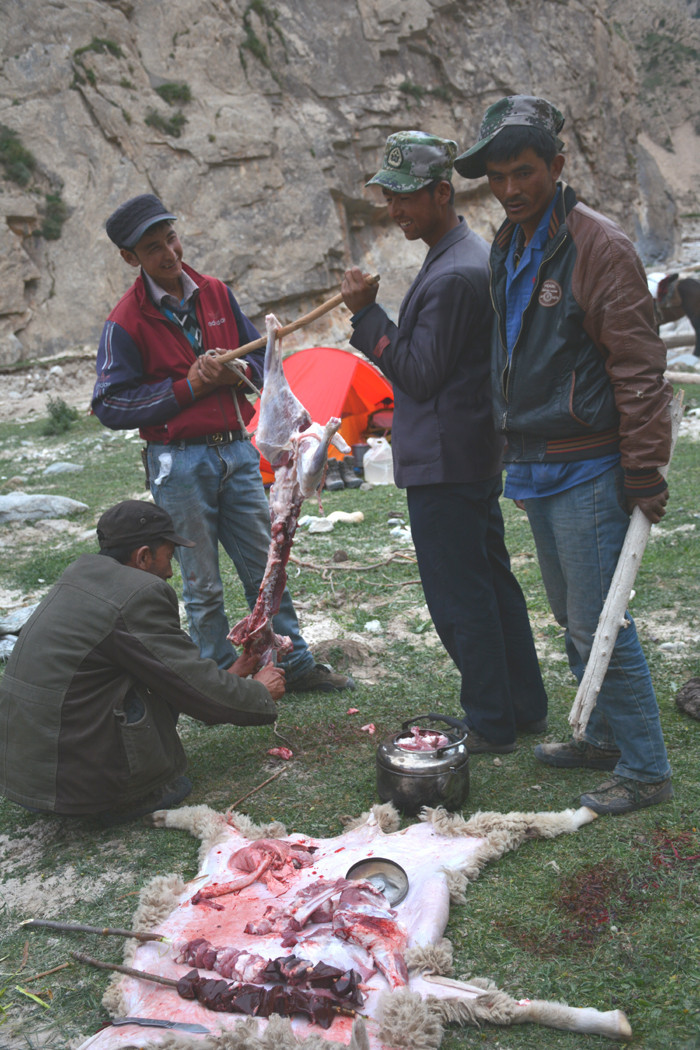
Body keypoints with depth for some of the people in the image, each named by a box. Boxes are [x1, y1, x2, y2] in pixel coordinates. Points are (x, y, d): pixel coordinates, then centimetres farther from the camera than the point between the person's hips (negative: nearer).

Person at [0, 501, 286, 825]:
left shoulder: (82, 569, 9)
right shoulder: (141, 594, -17)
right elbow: (198, 686, -11)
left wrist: (227, 676, 22)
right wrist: (261, 693, 6)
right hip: (71, 779, -9)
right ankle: (131, 797, 3)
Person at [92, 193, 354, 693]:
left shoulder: (217, 293, 8)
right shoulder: (126, 322, -7)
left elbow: (262, 355, 16)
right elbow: (110, 406, -9)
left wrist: (239, 371, -8)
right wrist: (188, 386, -14)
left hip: (237, 450, 5)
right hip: (179, 462, -4)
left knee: (265, 567, 12)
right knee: (202, 585, 5)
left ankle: (296, 664, 24)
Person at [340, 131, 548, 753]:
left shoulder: (453, 276, -20)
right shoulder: (475, 255, 14)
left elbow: (419, 372, -18)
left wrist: (367, 312, -14)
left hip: (443, 464, -11)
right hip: (475, 452, 11)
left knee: (459, 597, 0)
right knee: (492, 580, 17)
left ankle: (491, 726, 13)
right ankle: (526, 709, 29)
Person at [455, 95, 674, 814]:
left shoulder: (598, 246, -12)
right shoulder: (507, 250, 13)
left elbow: (637, 367, -14)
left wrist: (643, 470, -16)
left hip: (586, 470, -8)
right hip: (534, 466, 8)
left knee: (598, 622, -5)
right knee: (571, 616, 17)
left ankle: (646, 768, 10)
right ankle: (605, 735, 33)